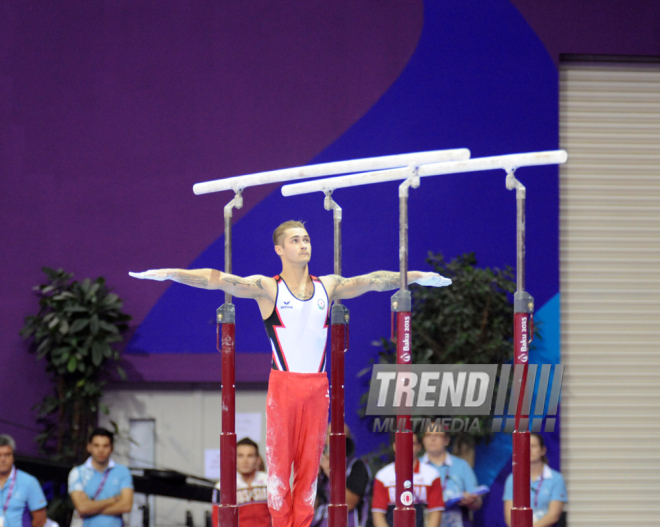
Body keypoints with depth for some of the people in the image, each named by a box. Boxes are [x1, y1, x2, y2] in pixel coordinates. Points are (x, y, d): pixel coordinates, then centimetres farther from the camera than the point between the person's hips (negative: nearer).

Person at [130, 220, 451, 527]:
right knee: (279, 461, -2)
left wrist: (418, 277, 15)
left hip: (317, 386, 3)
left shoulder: (328, 287, 10)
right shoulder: (267, 288, -2)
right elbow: (217, 280, -11)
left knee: (310, 461, 5)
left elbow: (374, 280, 15)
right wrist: (168, 274, -21)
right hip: (284, 385, -3)